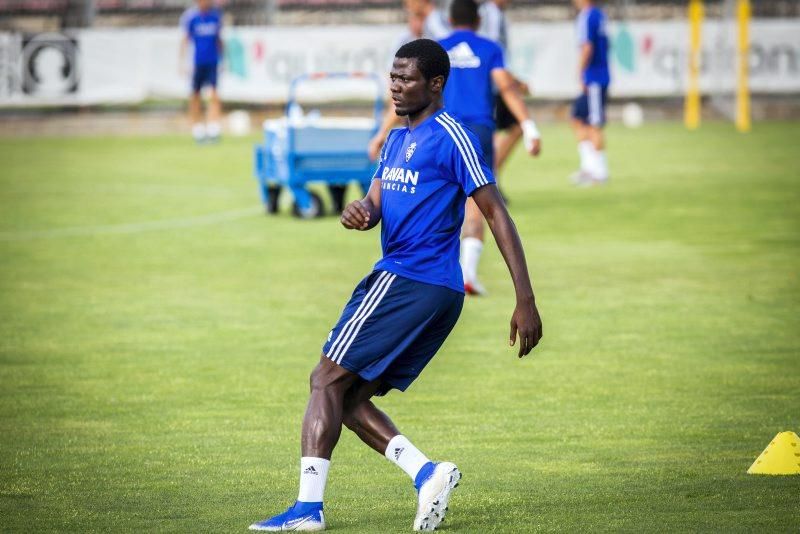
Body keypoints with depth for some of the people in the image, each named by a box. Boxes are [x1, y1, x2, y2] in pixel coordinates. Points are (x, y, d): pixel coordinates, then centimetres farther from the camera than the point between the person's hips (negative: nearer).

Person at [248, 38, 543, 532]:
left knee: (327, 379, -8)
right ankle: (426, 472, -4)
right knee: (348, 399, 8)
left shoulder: (451, 136, -9)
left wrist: (526, 301, -16)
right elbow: (375, 206, 16)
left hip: (405, 282, -9)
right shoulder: (397, 139, 19)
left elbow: (498, 214, -12)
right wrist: (360, 212, -12)